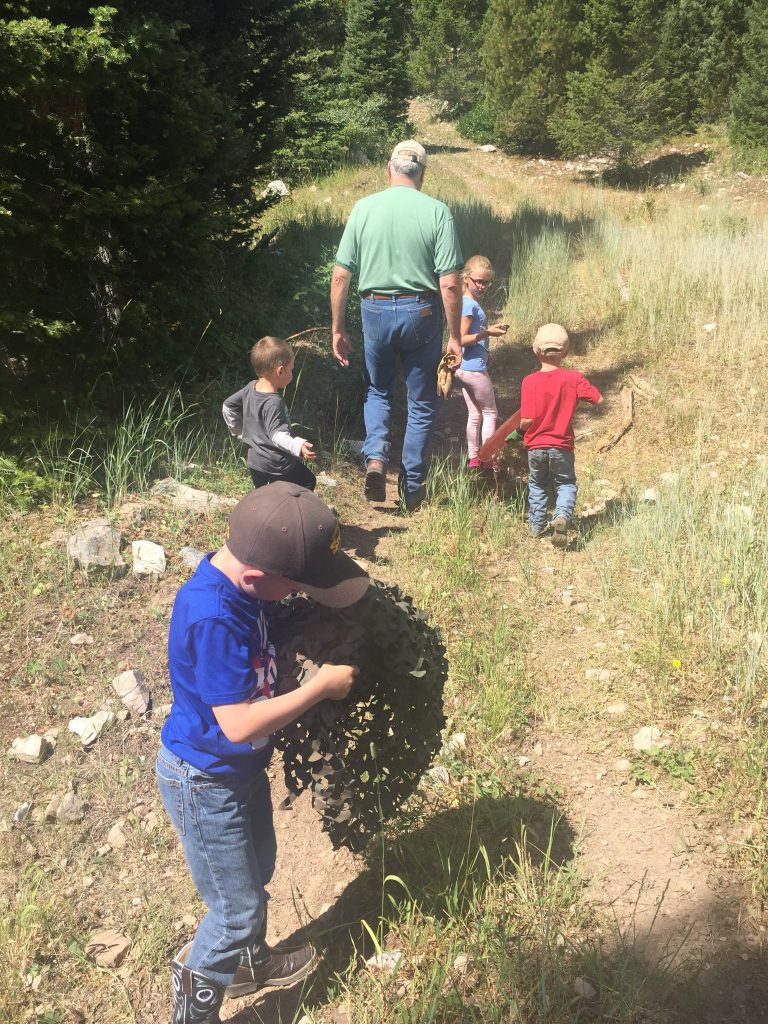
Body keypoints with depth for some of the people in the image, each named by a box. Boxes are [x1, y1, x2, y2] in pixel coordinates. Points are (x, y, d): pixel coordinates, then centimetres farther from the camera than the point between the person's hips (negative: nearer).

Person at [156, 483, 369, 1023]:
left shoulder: (240, 583, -9)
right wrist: (322, 686, -27)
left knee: (257, 871, 28)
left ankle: (250, 961, 53)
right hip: (205, 783, -9)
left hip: (241, 768, 9)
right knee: (239, 907, 8)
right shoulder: (213, 616, -36)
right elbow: (239, 723, -34)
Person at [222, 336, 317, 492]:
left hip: (254, 462, 8)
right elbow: (276, 435, -33)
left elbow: (227, 407, 11)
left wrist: (239, 430, 20)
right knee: (308, 481, 11)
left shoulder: (250, 388, -1)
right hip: (276, 466, -8)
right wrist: (298, 446, -46)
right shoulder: (273, 402, -26)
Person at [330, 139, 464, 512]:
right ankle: (412, 485, 20)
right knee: (421, 401, 14)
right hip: (421, 313, -1)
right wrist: (455, 336, -3)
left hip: (375, 312, 1)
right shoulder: (437, 211, -7)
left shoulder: (363, 208, -2)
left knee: (377, 391, 24)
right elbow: (450, 283, -12)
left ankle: (375, 457, 2)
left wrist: (338, 329, 7)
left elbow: (340, 276, -2)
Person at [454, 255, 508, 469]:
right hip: (474, 369, -9)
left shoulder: (470, 303, 12)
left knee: (474, 415, 16)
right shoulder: (470, 305, -17)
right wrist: (487, 333, -24)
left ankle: (473, 459, 22)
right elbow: (462, 339, -22)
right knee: (490, 413, 3)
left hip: (464, 369, 9)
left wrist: (491, 330, 11)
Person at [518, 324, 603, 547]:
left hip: (536, 446, 0)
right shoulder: (574, 378, -10)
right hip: (562, 446, 0)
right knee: (566, 484, 14)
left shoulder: (530, 381, -14)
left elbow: (527, 420, -17)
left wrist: (521, 428, 4)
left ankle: (536, 526, 25)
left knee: (537, 485, 21)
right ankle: (562, 515, -13)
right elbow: (598, 399, -5)